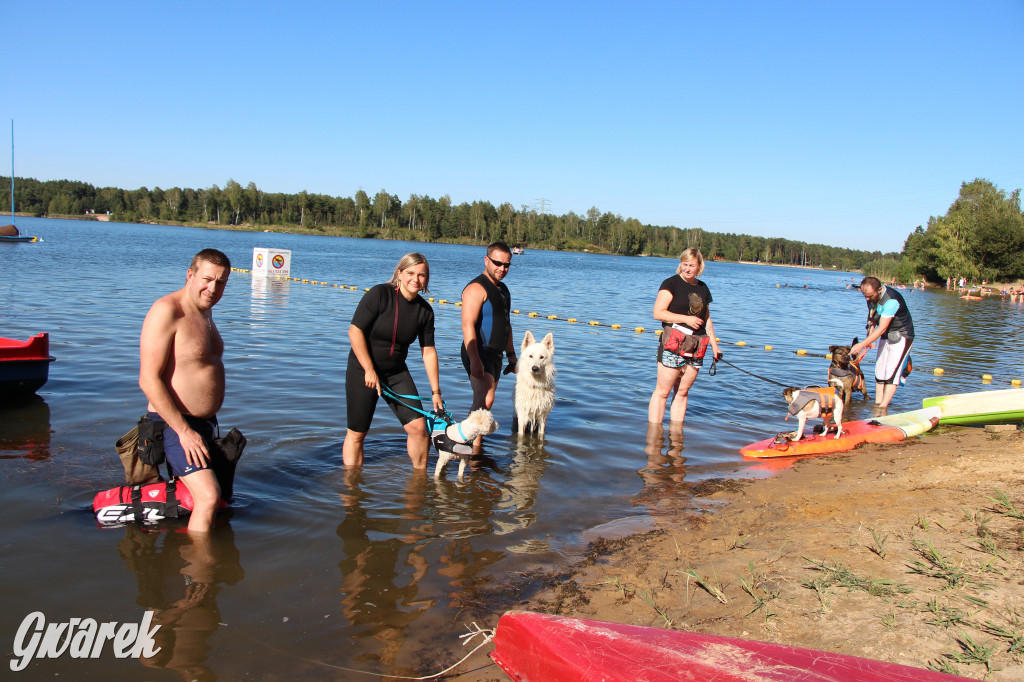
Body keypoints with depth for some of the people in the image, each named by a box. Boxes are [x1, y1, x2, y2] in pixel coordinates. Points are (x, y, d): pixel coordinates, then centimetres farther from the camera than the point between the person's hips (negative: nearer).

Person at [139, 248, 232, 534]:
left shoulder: (205, 310, 11)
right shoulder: (167, 311, -17)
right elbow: (149, 380, -21)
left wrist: (208, 423, 18)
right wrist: (184, 431, -22)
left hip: (206, 423, 10)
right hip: (174, 424, -9)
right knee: (208, 496, -20)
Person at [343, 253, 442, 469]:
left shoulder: (425, 310, -2)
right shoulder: (380, 294, -16)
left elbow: (428, 352, 3)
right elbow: (355, 331, -17)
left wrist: (435, 391, 4)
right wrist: (370, 370, -18)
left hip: (397, 372, 4)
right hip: (363, 370, -4)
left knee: (419, 427, -3)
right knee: (356, 434, 2)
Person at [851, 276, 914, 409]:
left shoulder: (891, 300, -31)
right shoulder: (871, 296, -6)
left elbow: (882, 329, -32)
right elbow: (872, 318, 7)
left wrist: (861, 345, -34)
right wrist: (869, 339, -6)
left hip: (901, 337, -8)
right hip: (885, 337, 8)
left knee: (891, 373, -14)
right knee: (880, 371, 4)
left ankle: (882, 408, -14)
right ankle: (877, 404, 6)